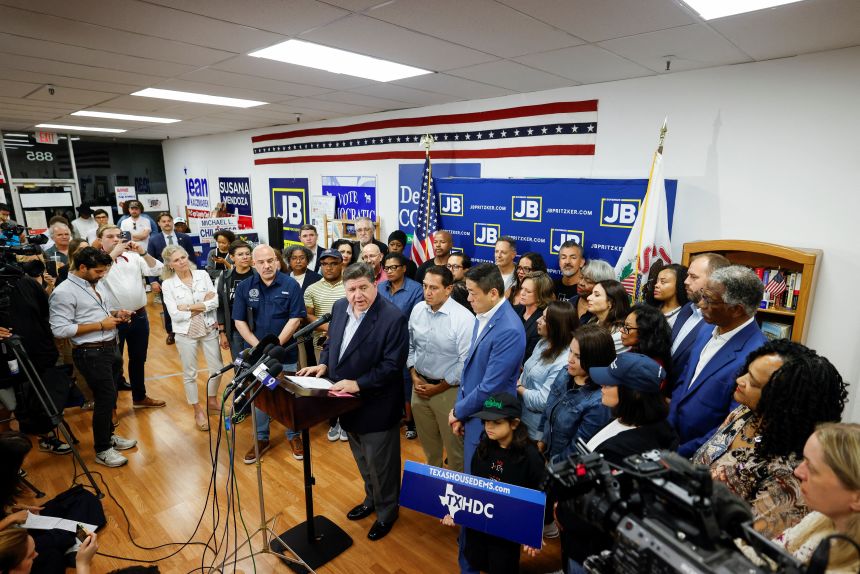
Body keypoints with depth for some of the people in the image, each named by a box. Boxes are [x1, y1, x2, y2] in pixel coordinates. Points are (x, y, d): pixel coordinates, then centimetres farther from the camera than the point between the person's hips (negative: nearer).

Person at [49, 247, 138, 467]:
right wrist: (101, 325, -19)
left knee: (109, 397, 18)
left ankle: (109, 435, 36)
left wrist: (115, 314, 3)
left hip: (111, 348, 8)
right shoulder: (64, 292, -16)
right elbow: (60, 329, -20)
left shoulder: (93, 285, 9)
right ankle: (102, 450, 16)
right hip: (91, 354, -8)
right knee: (105, 398, 0)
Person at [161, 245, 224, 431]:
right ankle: (198, 411, 28)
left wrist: (190, 307, -17)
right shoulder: (168, 284, -8)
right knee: (190, 374, 11)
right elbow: (175, 315, -14)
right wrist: (204, 304, -14)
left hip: (209, 329, 2)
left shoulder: (202, 274, -4)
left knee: (217, 368, 11)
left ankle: (212, 402, 35)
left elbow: (215, 302, -10)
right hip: (185, 333, -2)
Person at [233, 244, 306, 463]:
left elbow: (295, 319, -12)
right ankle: (261, 438, 33)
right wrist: (259, 347, -12)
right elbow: (239, 321, -2)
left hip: (286, 352, -2)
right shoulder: (244, 287, -2)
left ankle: (294, 436, 30)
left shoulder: (291, 285, -9)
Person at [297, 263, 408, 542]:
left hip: (376, 406, -7)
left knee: (380, 463, 12)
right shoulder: (340, 307, -1)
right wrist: (323, 364, -5)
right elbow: (331, 342, 12)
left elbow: (392, 364, -24)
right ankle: (371, 499, 51)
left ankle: (386, 511, 38)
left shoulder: (393, 318, -24)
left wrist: (358, 384, -28)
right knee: (362, 459, 27)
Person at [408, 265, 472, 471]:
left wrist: (438, 388, -12)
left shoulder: (464, 318, -20)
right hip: (419, 386, 5)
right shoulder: (418, 309, -2)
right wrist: (414, 376, 0)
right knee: (427, 442, 23)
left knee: (453, 445, 9)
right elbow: (410, 345, 10)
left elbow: (466, 362, -17)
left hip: (448, 390, -5)